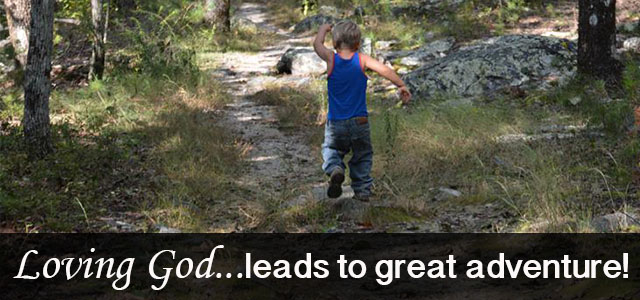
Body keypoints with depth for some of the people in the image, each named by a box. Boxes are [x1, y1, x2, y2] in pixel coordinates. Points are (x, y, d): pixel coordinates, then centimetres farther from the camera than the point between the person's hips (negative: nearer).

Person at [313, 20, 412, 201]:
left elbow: (317, 44, 13)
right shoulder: (362, 60, -7)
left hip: (336, 123, 0)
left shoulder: (331, 58, -6)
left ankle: (334, 168, -13)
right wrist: (402, 86, -13)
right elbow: (385, 70, -18)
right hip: (360, 121, 0)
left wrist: (324, 29, 30)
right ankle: (362, 189, 13)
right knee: (362, 155, 18)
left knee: (331, 149, 18)